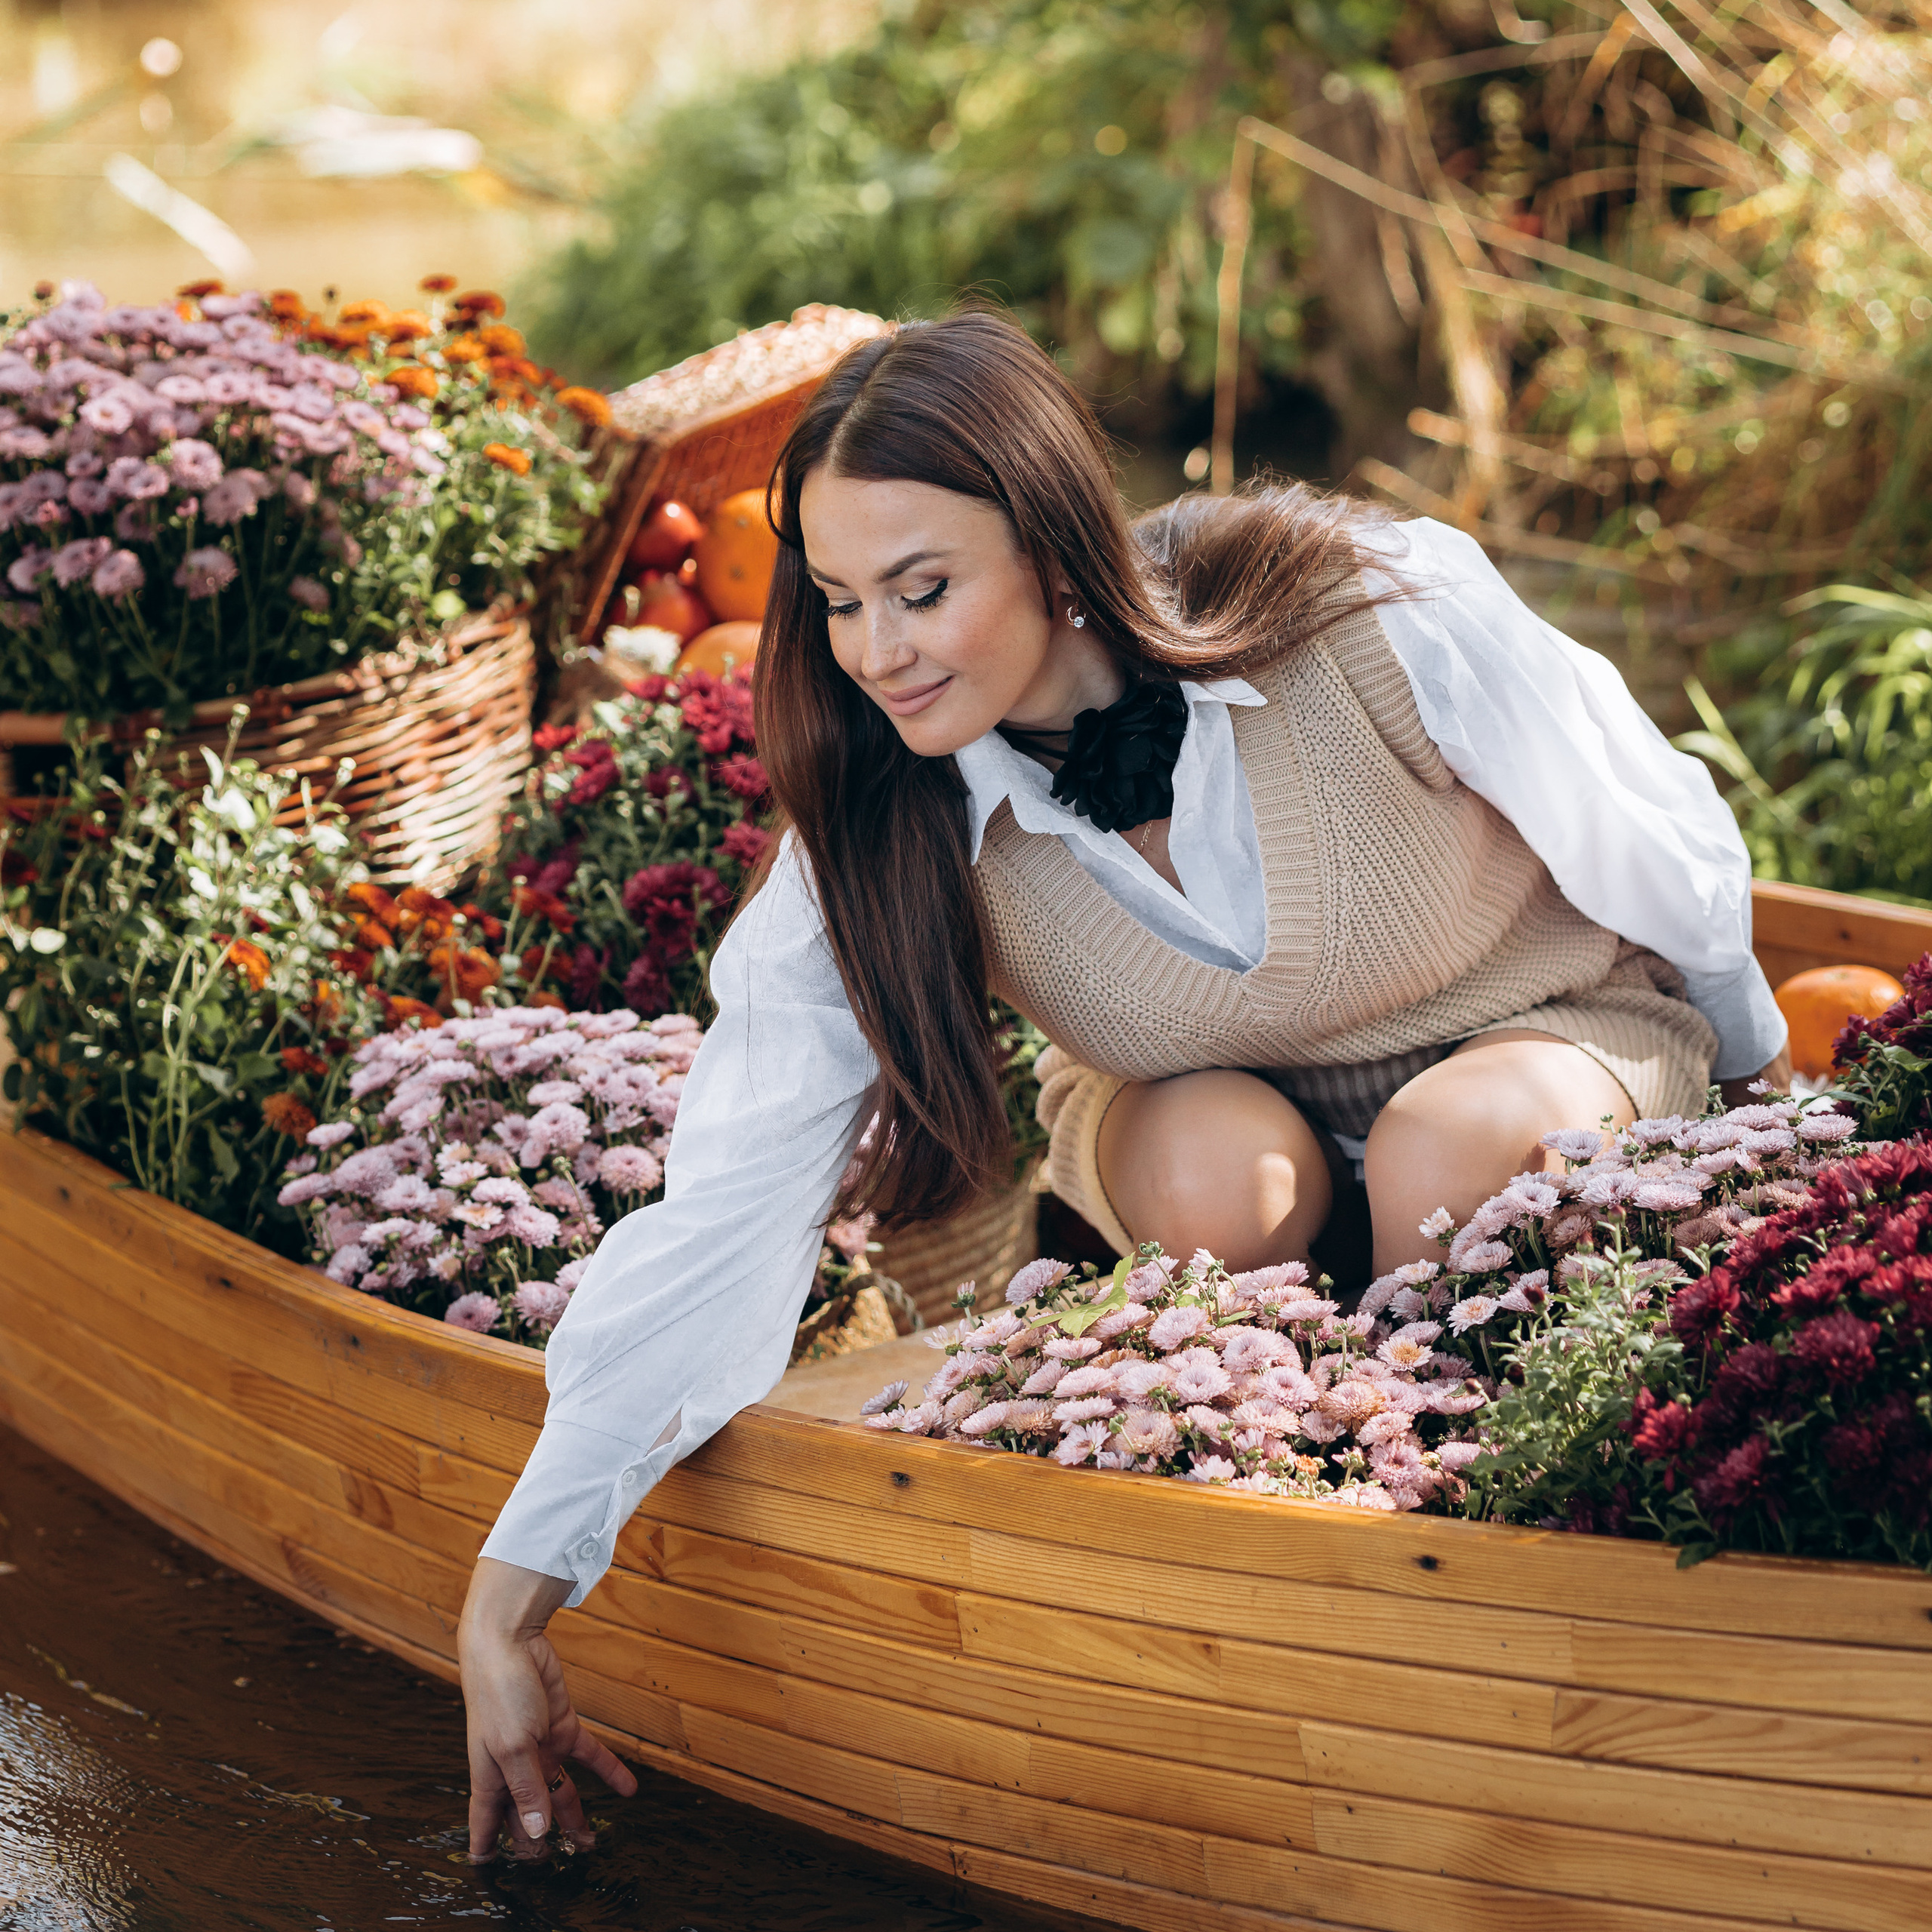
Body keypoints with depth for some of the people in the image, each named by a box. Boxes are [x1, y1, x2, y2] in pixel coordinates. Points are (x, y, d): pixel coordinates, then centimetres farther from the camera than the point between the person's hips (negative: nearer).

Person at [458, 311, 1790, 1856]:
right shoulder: (875, 841, -24)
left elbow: (1660, 850, -11)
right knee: (1210, 1173, -34)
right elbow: (721, 1220, -24)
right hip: (1213, 1092, 1)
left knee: (1456, 1141, -36)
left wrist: (1758, 1068, 7)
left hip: (1551, 1029, -1)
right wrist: (508, 1607, -26)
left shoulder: (1390, 622, -30)